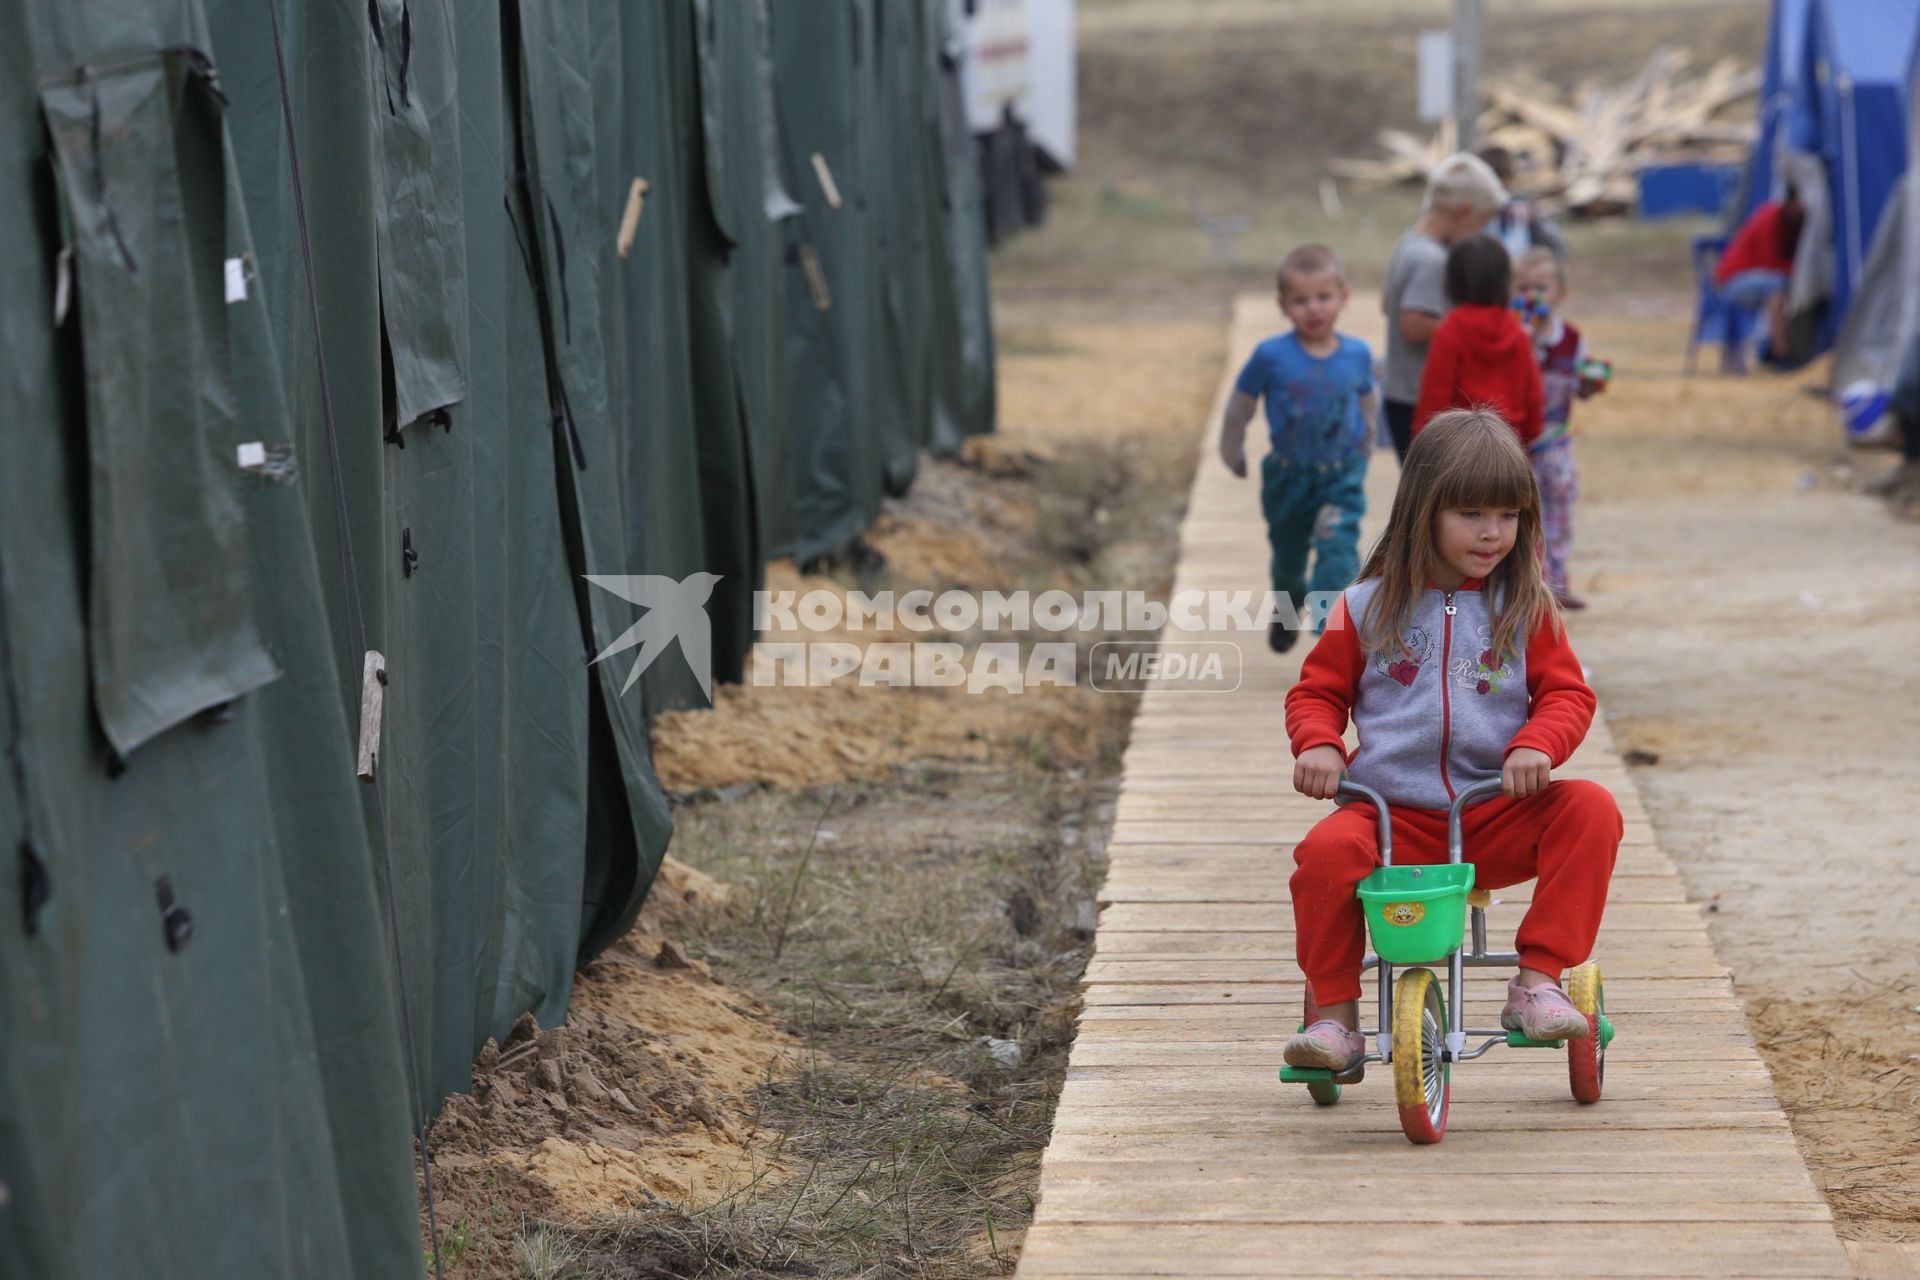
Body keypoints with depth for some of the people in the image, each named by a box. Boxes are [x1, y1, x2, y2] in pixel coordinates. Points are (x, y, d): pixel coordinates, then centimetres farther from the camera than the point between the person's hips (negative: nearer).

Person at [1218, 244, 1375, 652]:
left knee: (1338, 548, -23)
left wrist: (1360, 458, 21)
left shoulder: (1358, 355, -8)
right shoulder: (1271, 356, -16)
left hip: (1341, 477, 0)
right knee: (1288, 557, 19)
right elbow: (1240, 406, 1)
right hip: (1287, 477, 0)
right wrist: (1233, 454, 12)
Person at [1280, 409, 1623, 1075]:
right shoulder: (1368, 607, 6)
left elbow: (1567, 694, 6)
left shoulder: (1524, 607, 7)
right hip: (1392, 813, -1)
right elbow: (1317, 690, 14)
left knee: (1591, 809, -25)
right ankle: (1334, 1018, -15)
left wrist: (1536, 745, -16)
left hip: (1499, 818, 1)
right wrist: (1317, 743, -8)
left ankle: (1537, 983, -19)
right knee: (1327, 848, -32)